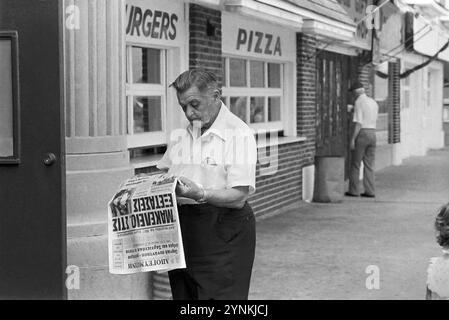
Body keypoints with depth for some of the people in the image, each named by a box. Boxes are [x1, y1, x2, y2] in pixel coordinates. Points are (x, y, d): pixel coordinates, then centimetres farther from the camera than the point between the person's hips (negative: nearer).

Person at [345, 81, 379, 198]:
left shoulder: (359, 102, -10)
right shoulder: (374, 103, 13)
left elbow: (358, 123, -16)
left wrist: (352, 139, -15)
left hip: (361, 134, -7)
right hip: (372, 134, 7)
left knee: (356, 164, 1)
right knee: (369, 164, 8)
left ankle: (353, 190, 3)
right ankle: (370, 191, 5)